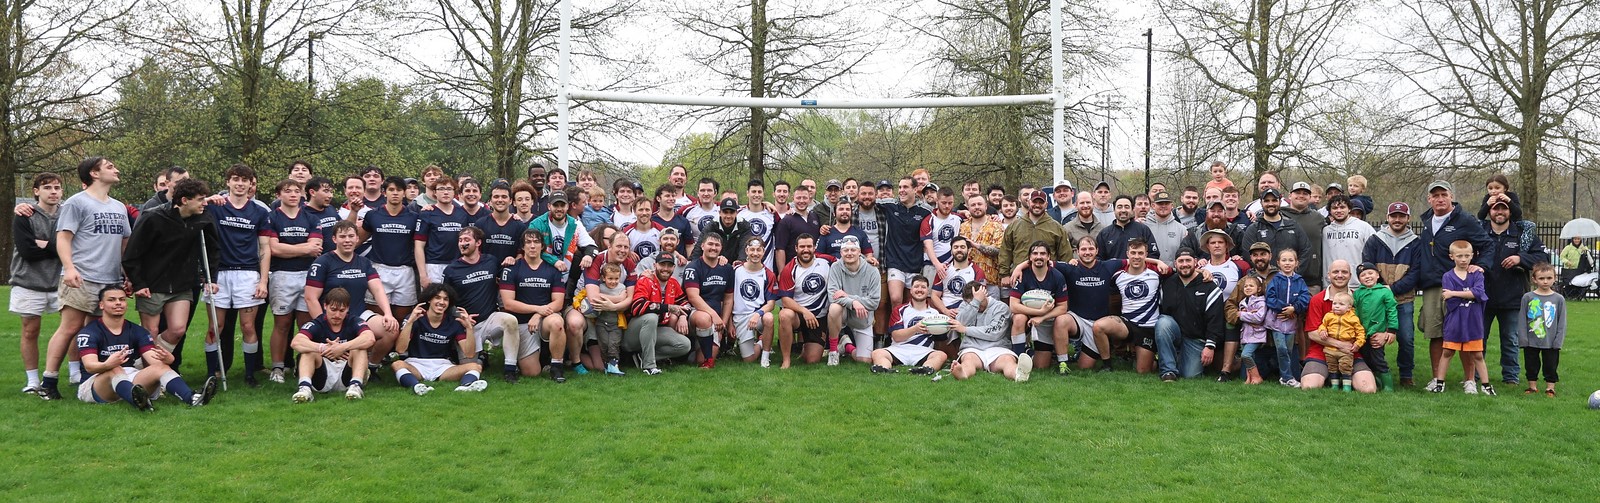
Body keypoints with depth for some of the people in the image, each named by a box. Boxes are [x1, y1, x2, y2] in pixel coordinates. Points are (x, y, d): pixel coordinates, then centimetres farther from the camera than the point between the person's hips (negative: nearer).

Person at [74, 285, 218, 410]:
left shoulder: (137, 331, 9)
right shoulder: (89, 332, -4)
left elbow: (154, 360, -7)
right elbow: (89, 366, -21)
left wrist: (166, 359, -33)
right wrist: (107, 365, -45)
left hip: (130, 383, 4)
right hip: (93, 385, -4)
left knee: (160, 367, -21)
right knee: (115, 371, -34)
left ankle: (192, 398, -51)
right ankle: (138, 402, -68)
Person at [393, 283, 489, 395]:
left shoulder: (454, 322, 5)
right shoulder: (416, 319, -2)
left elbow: (469, 353, -2)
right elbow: (400, 349, -13)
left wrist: (469, 328, -16)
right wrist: (410, 322, -23)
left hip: (442, 367, 2)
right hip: (416, 366, -2)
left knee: (476, 366, -21)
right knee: (397, 364, -33)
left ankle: (465, 386, -55)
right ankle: (416, 386, -62)